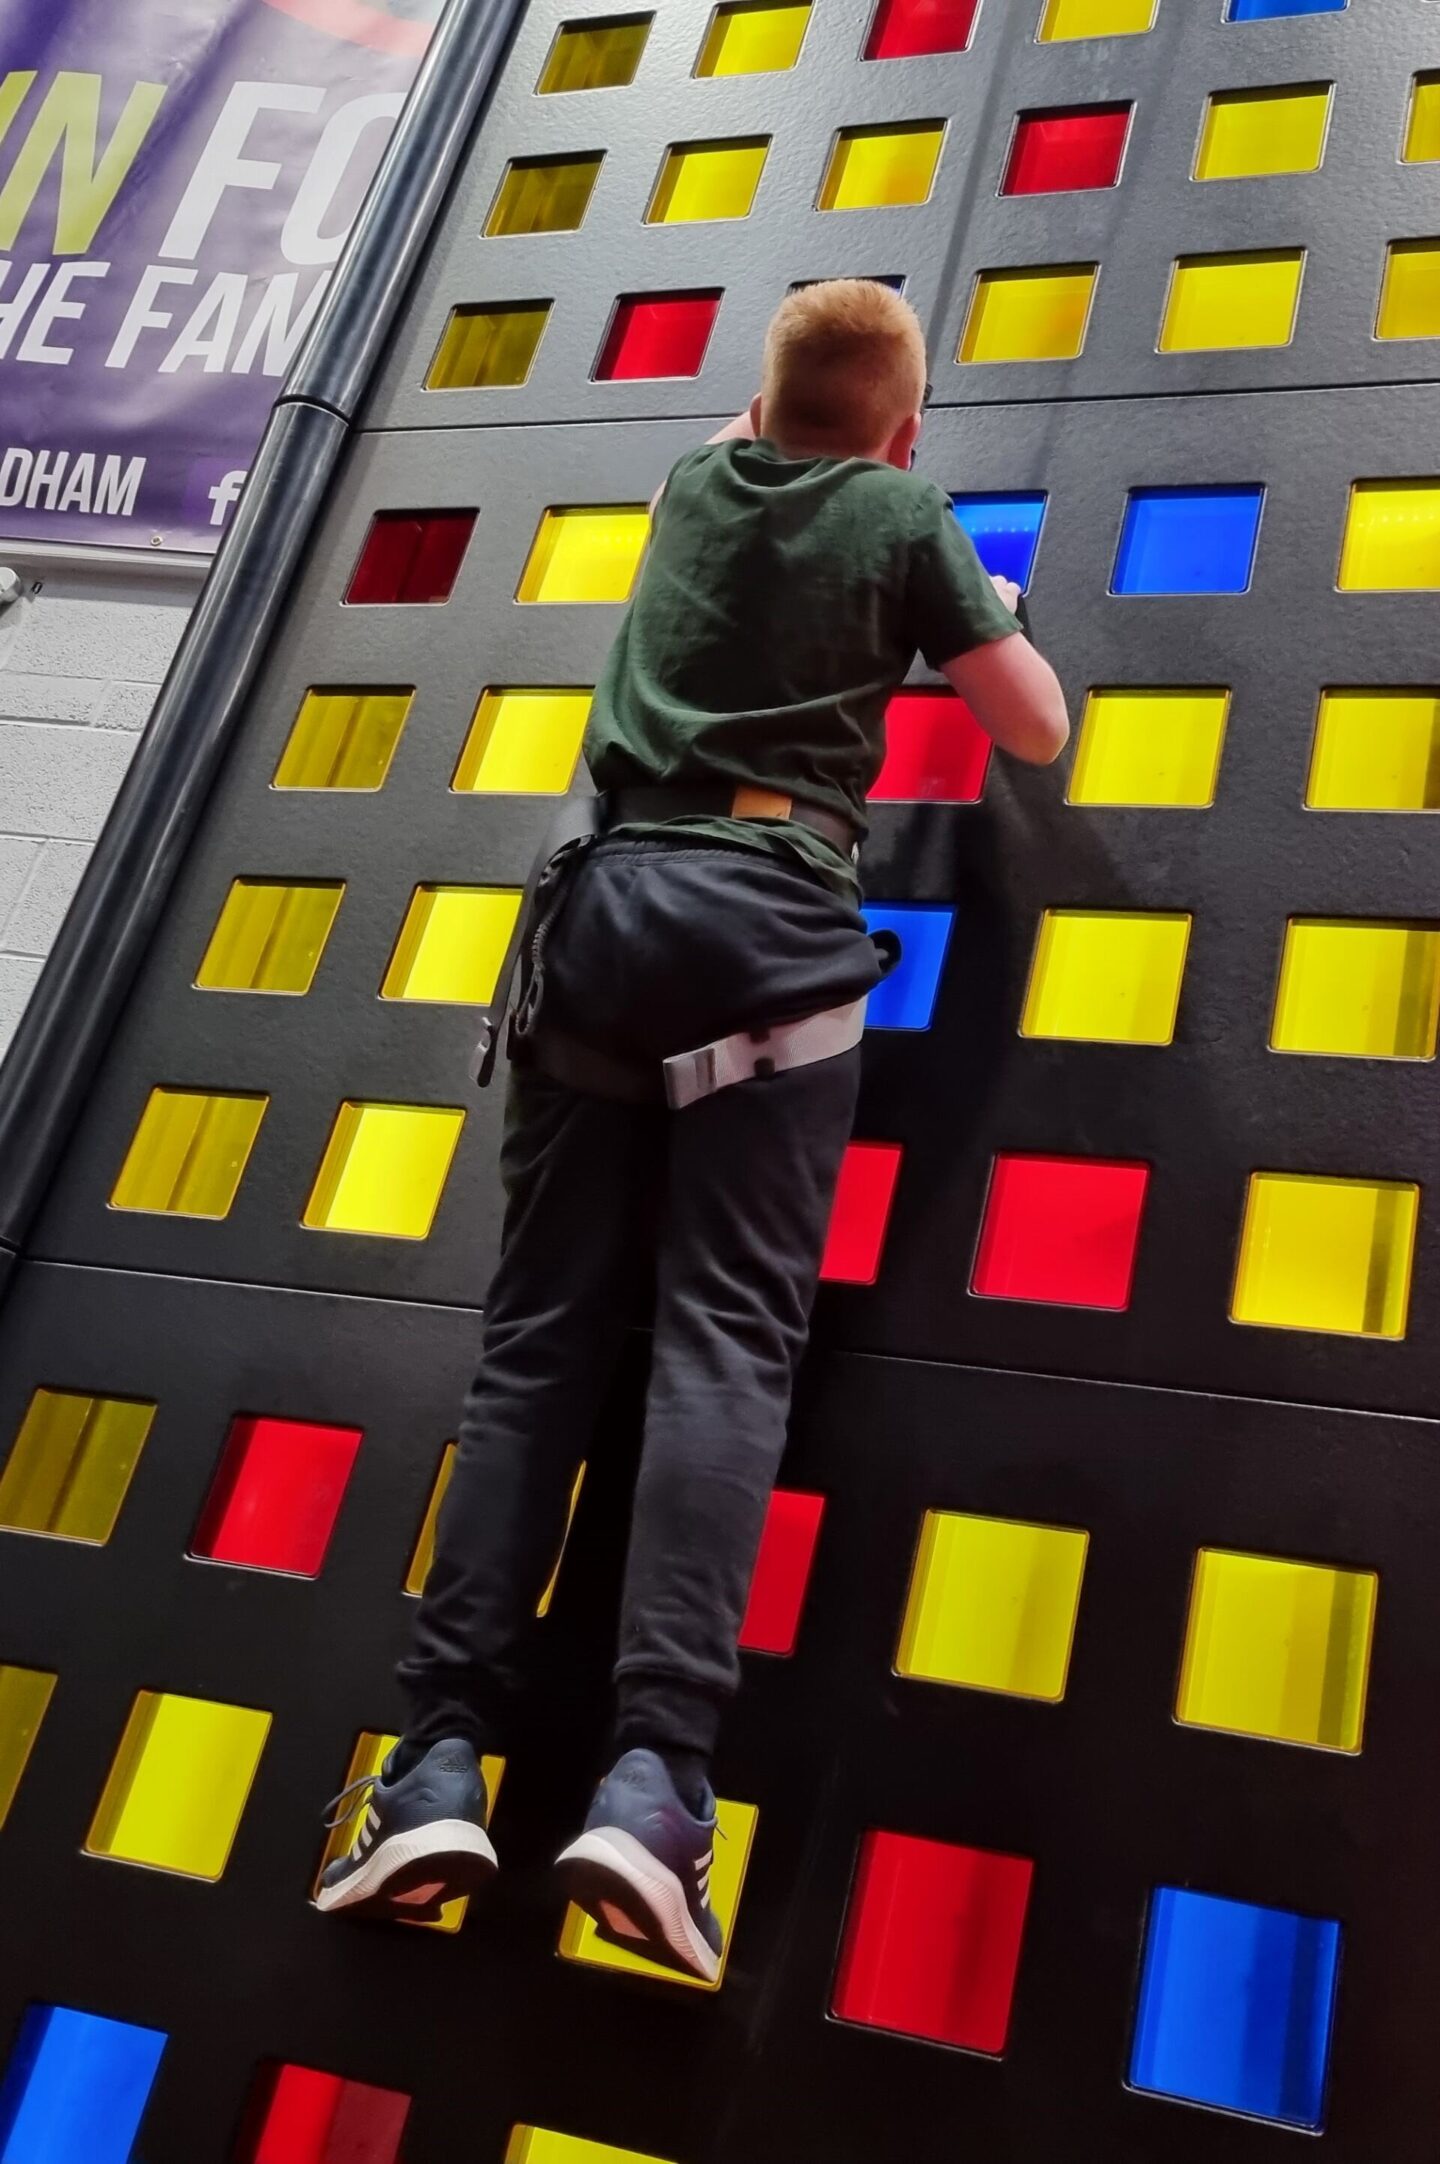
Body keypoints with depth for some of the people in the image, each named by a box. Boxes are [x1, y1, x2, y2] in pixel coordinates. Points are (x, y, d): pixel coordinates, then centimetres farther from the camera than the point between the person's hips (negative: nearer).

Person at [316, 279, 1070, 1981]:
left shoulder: (697, 484, 24)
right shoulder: (904, 519, 13)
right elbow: (1038, 733, 19)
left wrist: (787, 409, 67)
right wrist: (988, 615, 37)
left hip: (604, 904, 4)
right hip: (768, 923, -3)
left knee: (538, 1334, -2)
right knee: (727, 1337, -12)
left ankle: (441, 1765, -12)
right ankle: (651, 1779, -26)